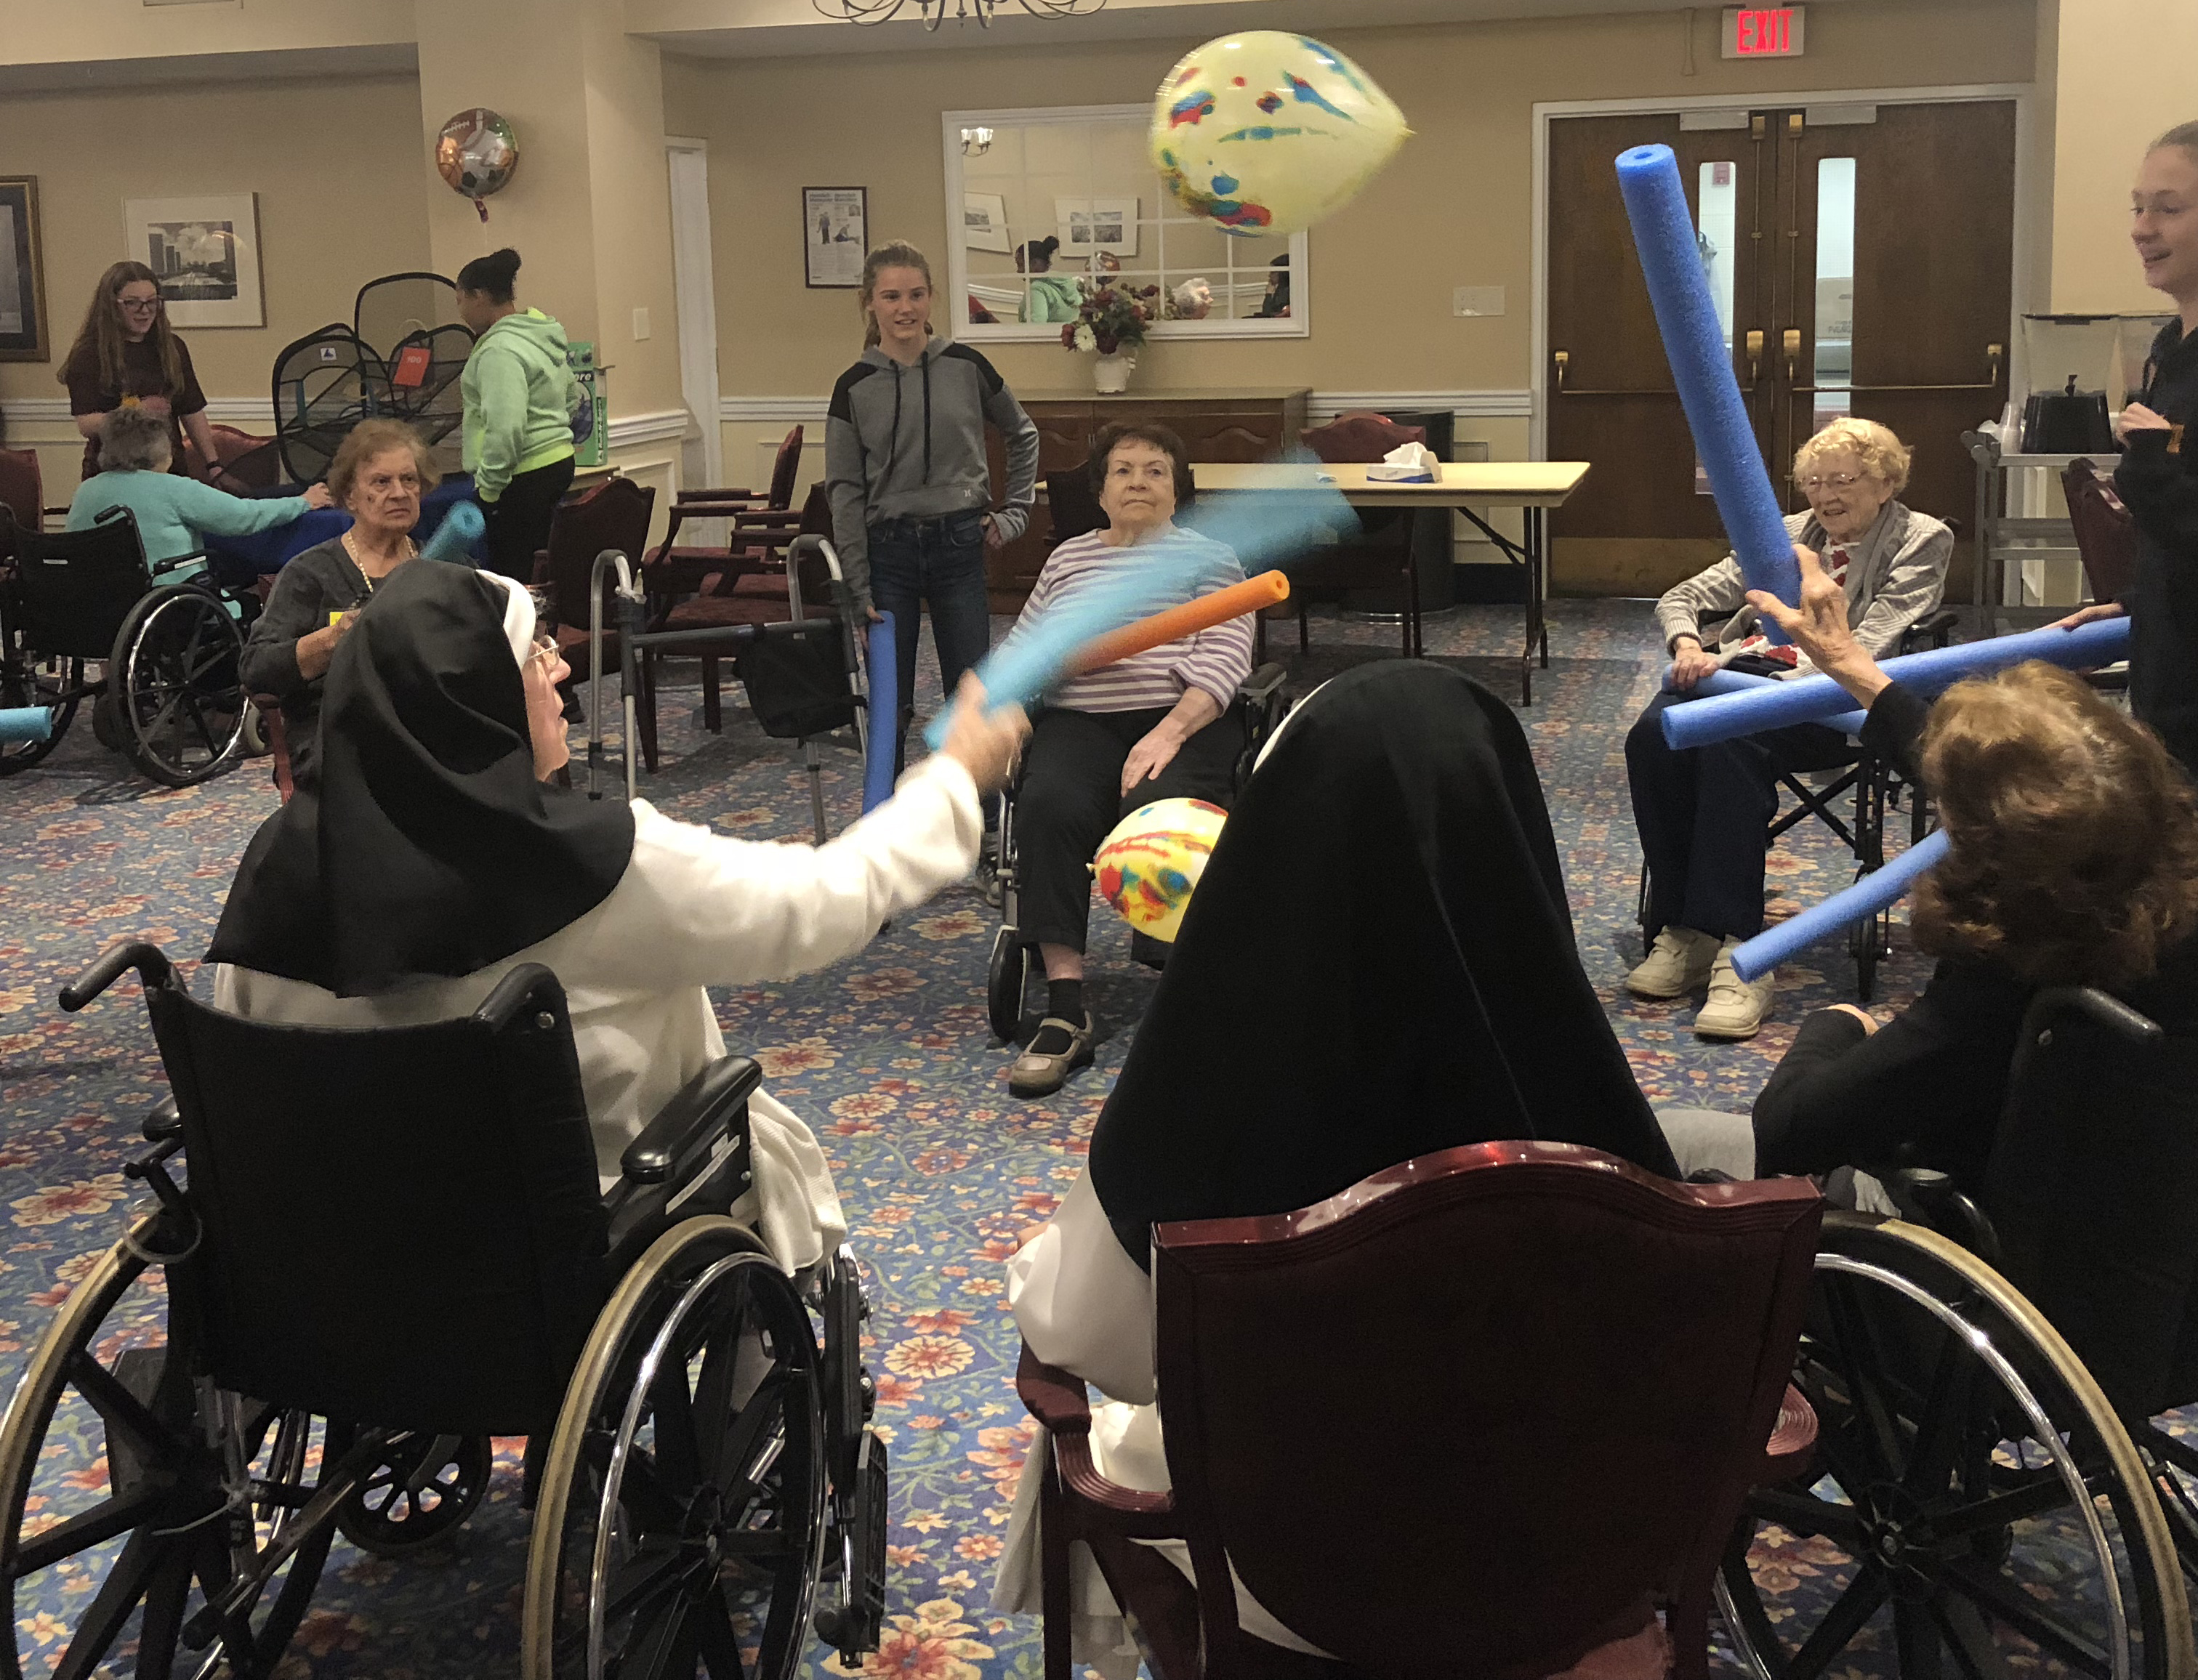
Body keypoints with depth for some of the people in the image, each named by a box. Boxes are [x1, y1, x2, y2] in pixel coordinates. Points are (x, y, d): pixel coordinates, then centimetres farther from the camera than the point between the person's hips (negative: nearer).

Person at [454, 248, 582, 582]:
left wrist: (488, 488, -20)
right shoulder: (544, 336, 15)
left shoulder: (499, 351, -17)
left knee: (512, 571, -8)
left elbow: (505, 428, -25)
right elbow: (573, 397, 27)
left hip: (524, 476, -10)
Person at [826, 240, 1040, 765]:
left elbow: (1023, 436, 17)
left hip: (959, 544, 1)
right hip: (888, 549, 0)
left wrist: (1014, 511, 9)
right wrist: (859, 588, -6)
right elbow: (845, 492, -1)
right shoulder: (855, 388, -1)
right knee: (889, 706, 4)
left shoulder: (966, 368, 1)